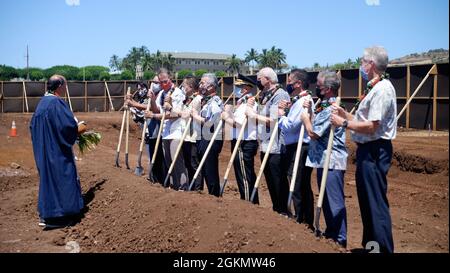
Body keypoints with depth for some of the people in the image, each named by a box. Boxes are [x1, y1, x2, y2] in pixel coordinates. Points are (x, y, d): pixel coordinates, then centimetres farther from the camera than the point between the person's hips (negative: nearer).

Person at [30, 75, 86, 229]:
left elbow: (33, 126, 17)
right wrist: (80, 129, -7)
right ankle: (58, 216, 4)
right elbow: (68, 126, -26)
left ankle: (47, 210, 25)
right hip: (57, 150, -9)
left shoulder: (42, 102, 9)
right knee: (60, 178, -1)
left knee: (48, 177, 17)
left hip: (43, 149, 9)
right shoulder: (56, 103, -19)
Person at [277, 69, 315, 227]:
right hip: (295, 148, 11)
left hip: (299, 149, -11)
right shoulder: (298, 100, 17)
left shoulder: (303, 101, -15)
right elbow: (290, 125, 17)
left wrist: (281, 114, -5)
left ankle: (302, 223, 5)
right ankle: (307, 223, 24)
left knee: (298, 189, -4)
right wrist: (286, 110, 4)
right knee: (304, 189, 15)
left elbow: (290, 126, -21)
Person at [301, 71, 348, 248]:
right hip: (324, 159, 11)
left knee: (335, 201, -3)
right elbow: (316, 126, 17)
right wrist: (310, 111, 6)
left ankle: (340, 240, 6)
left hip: (331, 161, -11)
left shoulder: (331, 109, -18)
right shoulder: (325, 105, 14)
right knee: (326, 200, 18)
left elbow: (313, 133, -18)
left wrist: (305, 118, -2)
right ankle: (330, 234, 31)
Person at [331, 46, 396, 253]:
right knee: (367, 200, 19)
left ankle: (384, 249, 3)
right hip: (368, 150, 11)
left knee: (376, 202, -6)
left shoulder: (382, 89, -17)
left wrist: (344, 123, -16)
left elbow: (371, 127, -24)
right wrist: (346, 114, 10)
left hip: (374, 151, -11)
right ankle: (370, 244, 32)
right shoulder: (375, 88, 16)